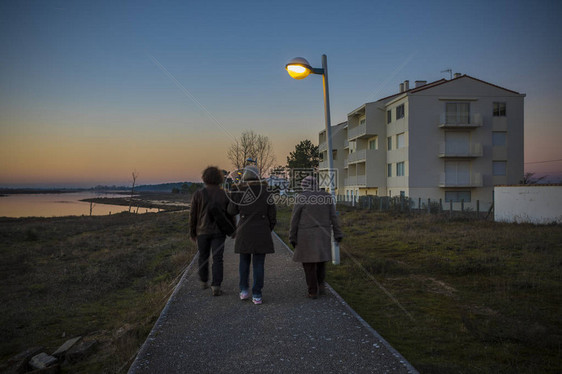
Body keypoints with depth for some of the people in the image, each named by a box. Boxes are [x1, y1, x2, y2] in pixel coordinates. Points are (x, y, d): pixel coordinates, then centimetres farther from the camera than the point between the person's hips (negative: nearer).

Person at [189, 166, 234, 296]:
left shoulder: (198, 194, -8)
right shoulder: (224, 194, -5)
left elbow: (193, 215, -4)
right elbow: (230, 215, 1)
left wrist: (192, 232, 8)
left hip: (202, 231, 1)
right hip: (218, 232, -1)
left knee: (203, 257, 19)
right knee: (217, 259, 2)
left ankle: (204, 282, 33)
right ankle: (216, 287, -7)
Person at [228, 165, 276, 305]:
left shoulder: (239, 192, -4)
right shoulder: (266, 192, -1)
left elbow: (232, 211, 8)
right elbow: (272, 214, 1)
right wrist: (269, 230, 16)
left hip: (244, 231, 0)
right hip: (261, 232, 0)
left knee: (244, 260, 19)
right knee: (259, 263, 6)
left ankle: (244, 290, 18)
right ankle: (257, 295, 6)